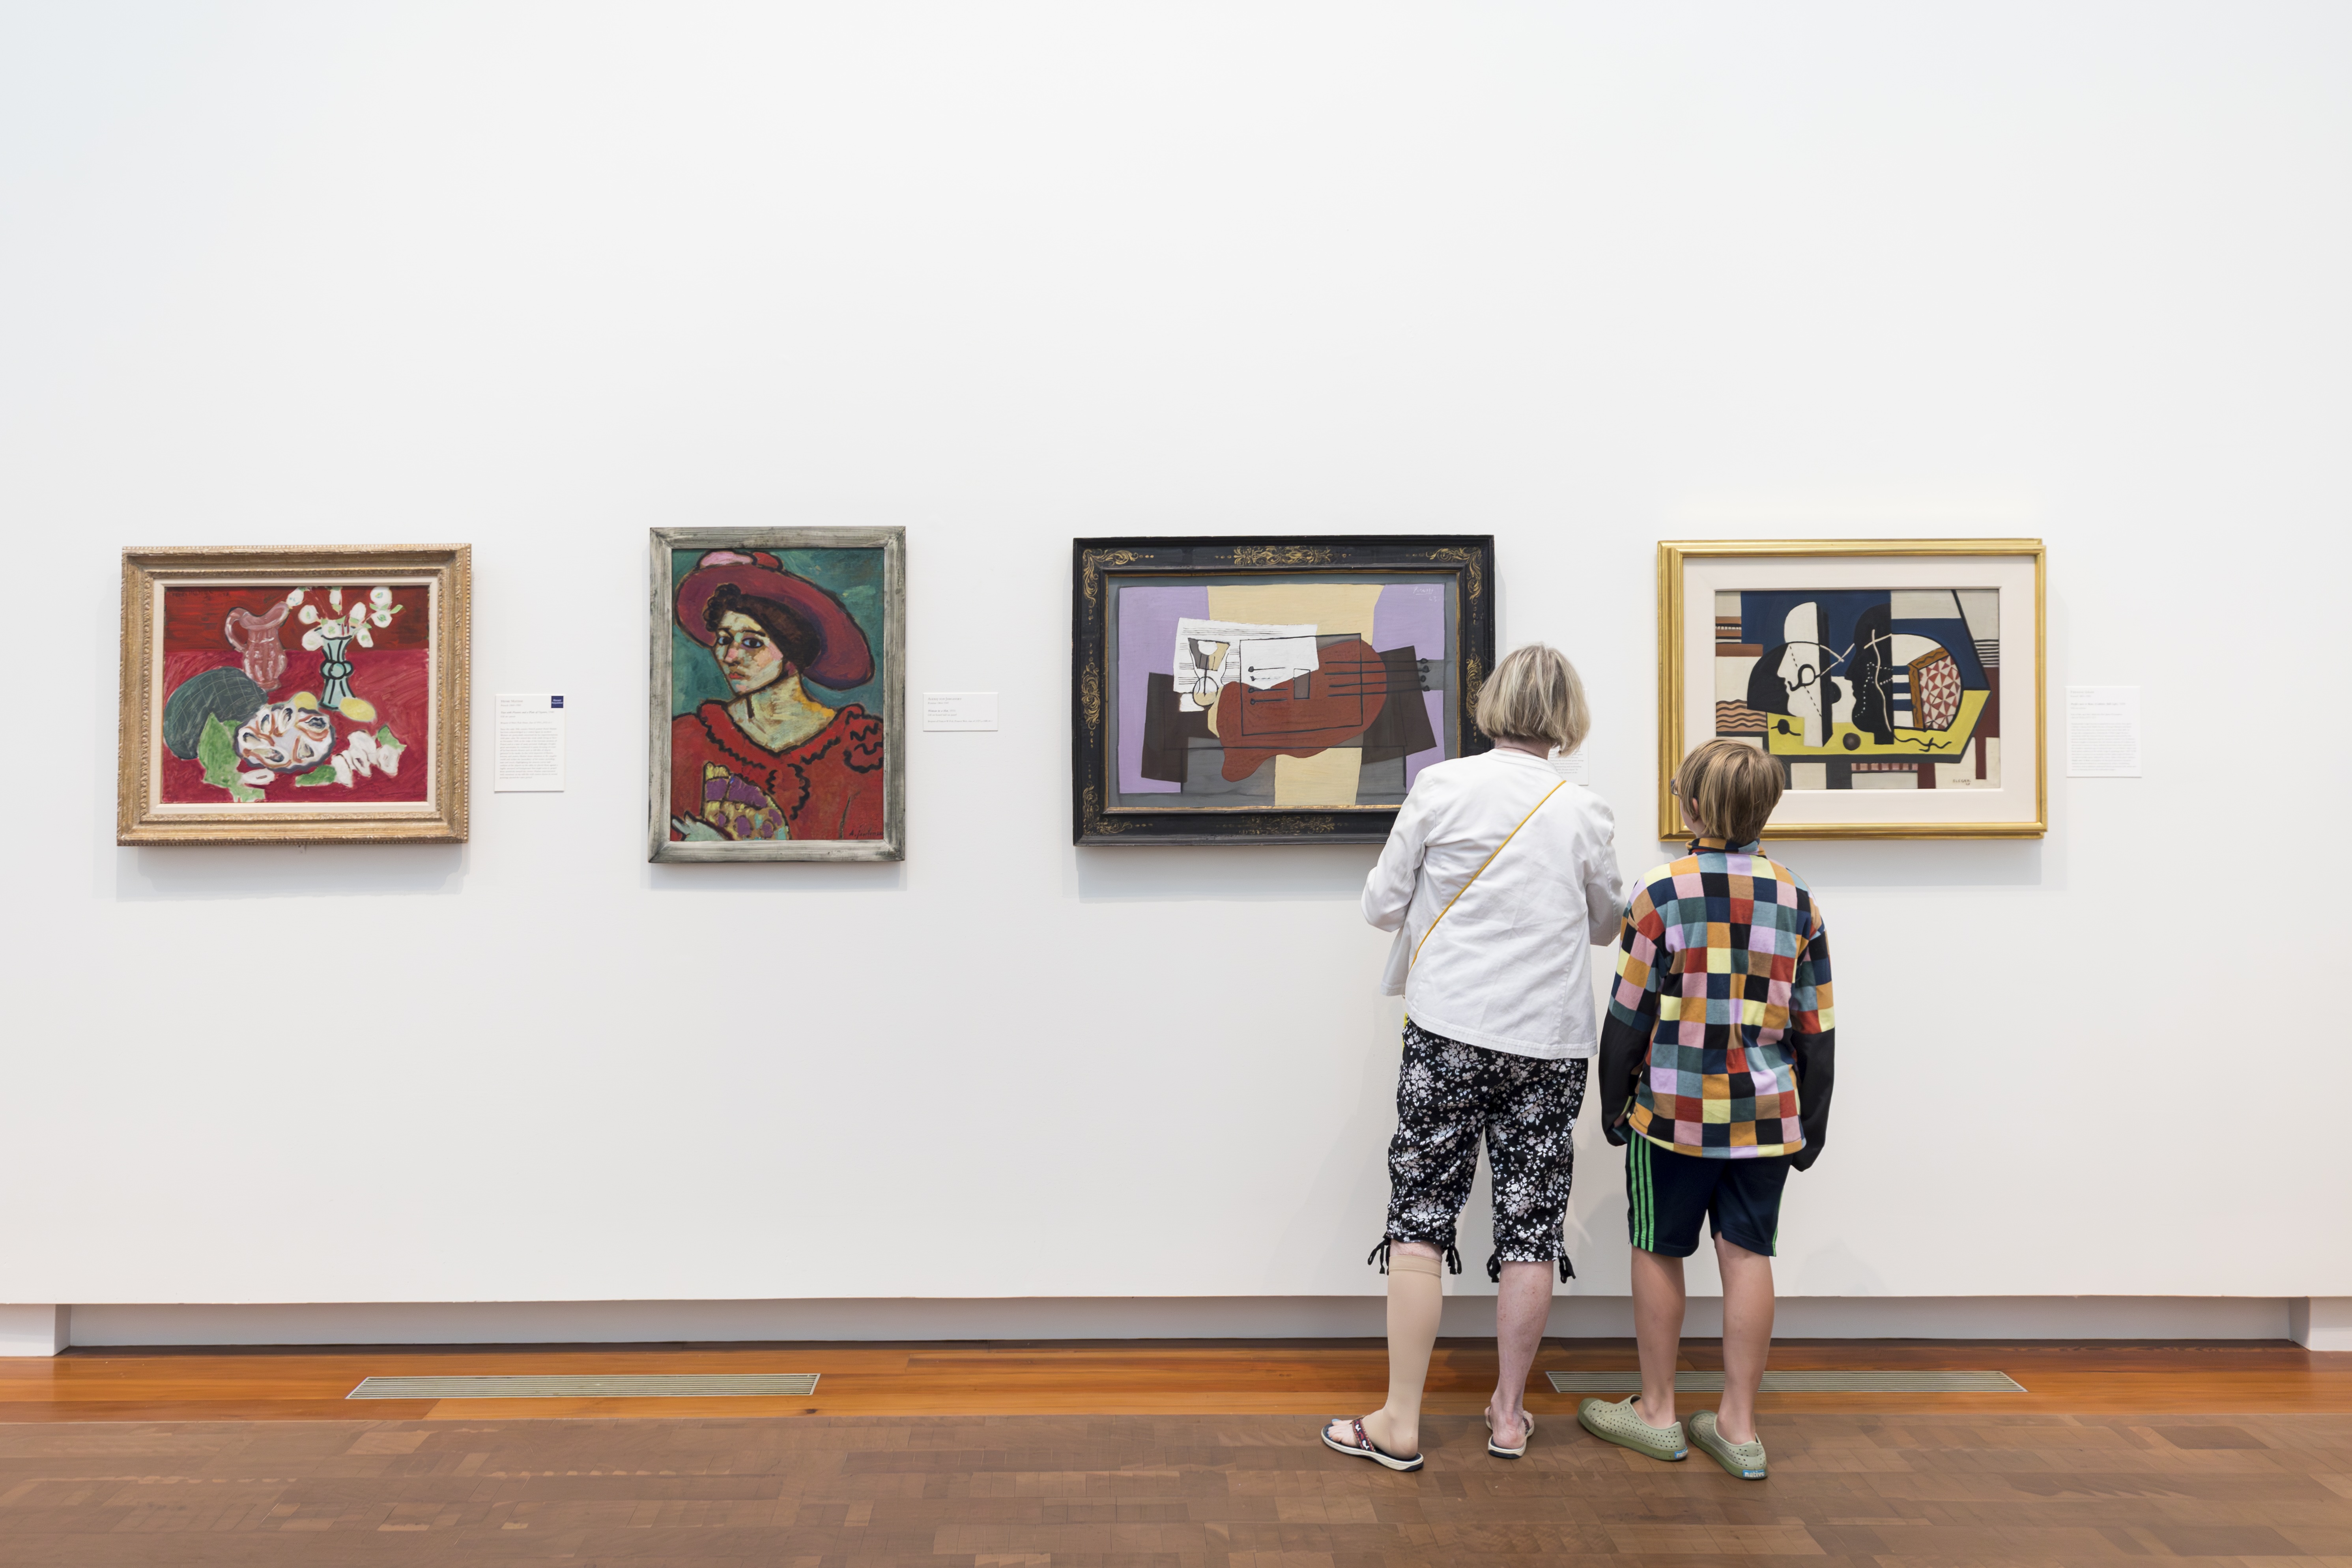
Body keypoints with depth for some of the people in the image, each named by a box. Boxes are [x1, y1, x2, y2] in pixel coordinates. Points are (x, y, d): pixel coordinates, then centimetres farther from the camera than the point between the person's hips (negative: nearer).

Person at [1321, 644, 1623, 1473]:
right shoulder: (1586, 813, -1)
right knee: (1530, 1229, 10)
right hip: (1550, 1040, 2)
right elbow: (1606, 925, 13)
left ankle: (1400, 1423, 8)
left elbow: (1382, 903, -1)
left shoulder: (1442, 787, -6)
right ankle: (1509, 1413, 22)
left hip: (1450, 1030, -2)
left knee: (1420, 1220, 5)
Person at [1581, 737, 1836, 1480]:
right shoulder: (1796, 899, 2)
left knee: (1659, 1253, 10)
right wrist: (1812, 1124, 14)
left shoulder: (1662, 894, -10)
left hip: (1676, 1111, -3)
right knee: (1748, 1256, 9)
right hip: (1766, 1113, 4)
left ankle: (1657, 1412, 21)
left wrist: (1616, 1104, 5)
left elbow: (1629, 1017, -7)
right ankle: (1737, 1425, 17)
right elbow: (1815, 1029, 5)